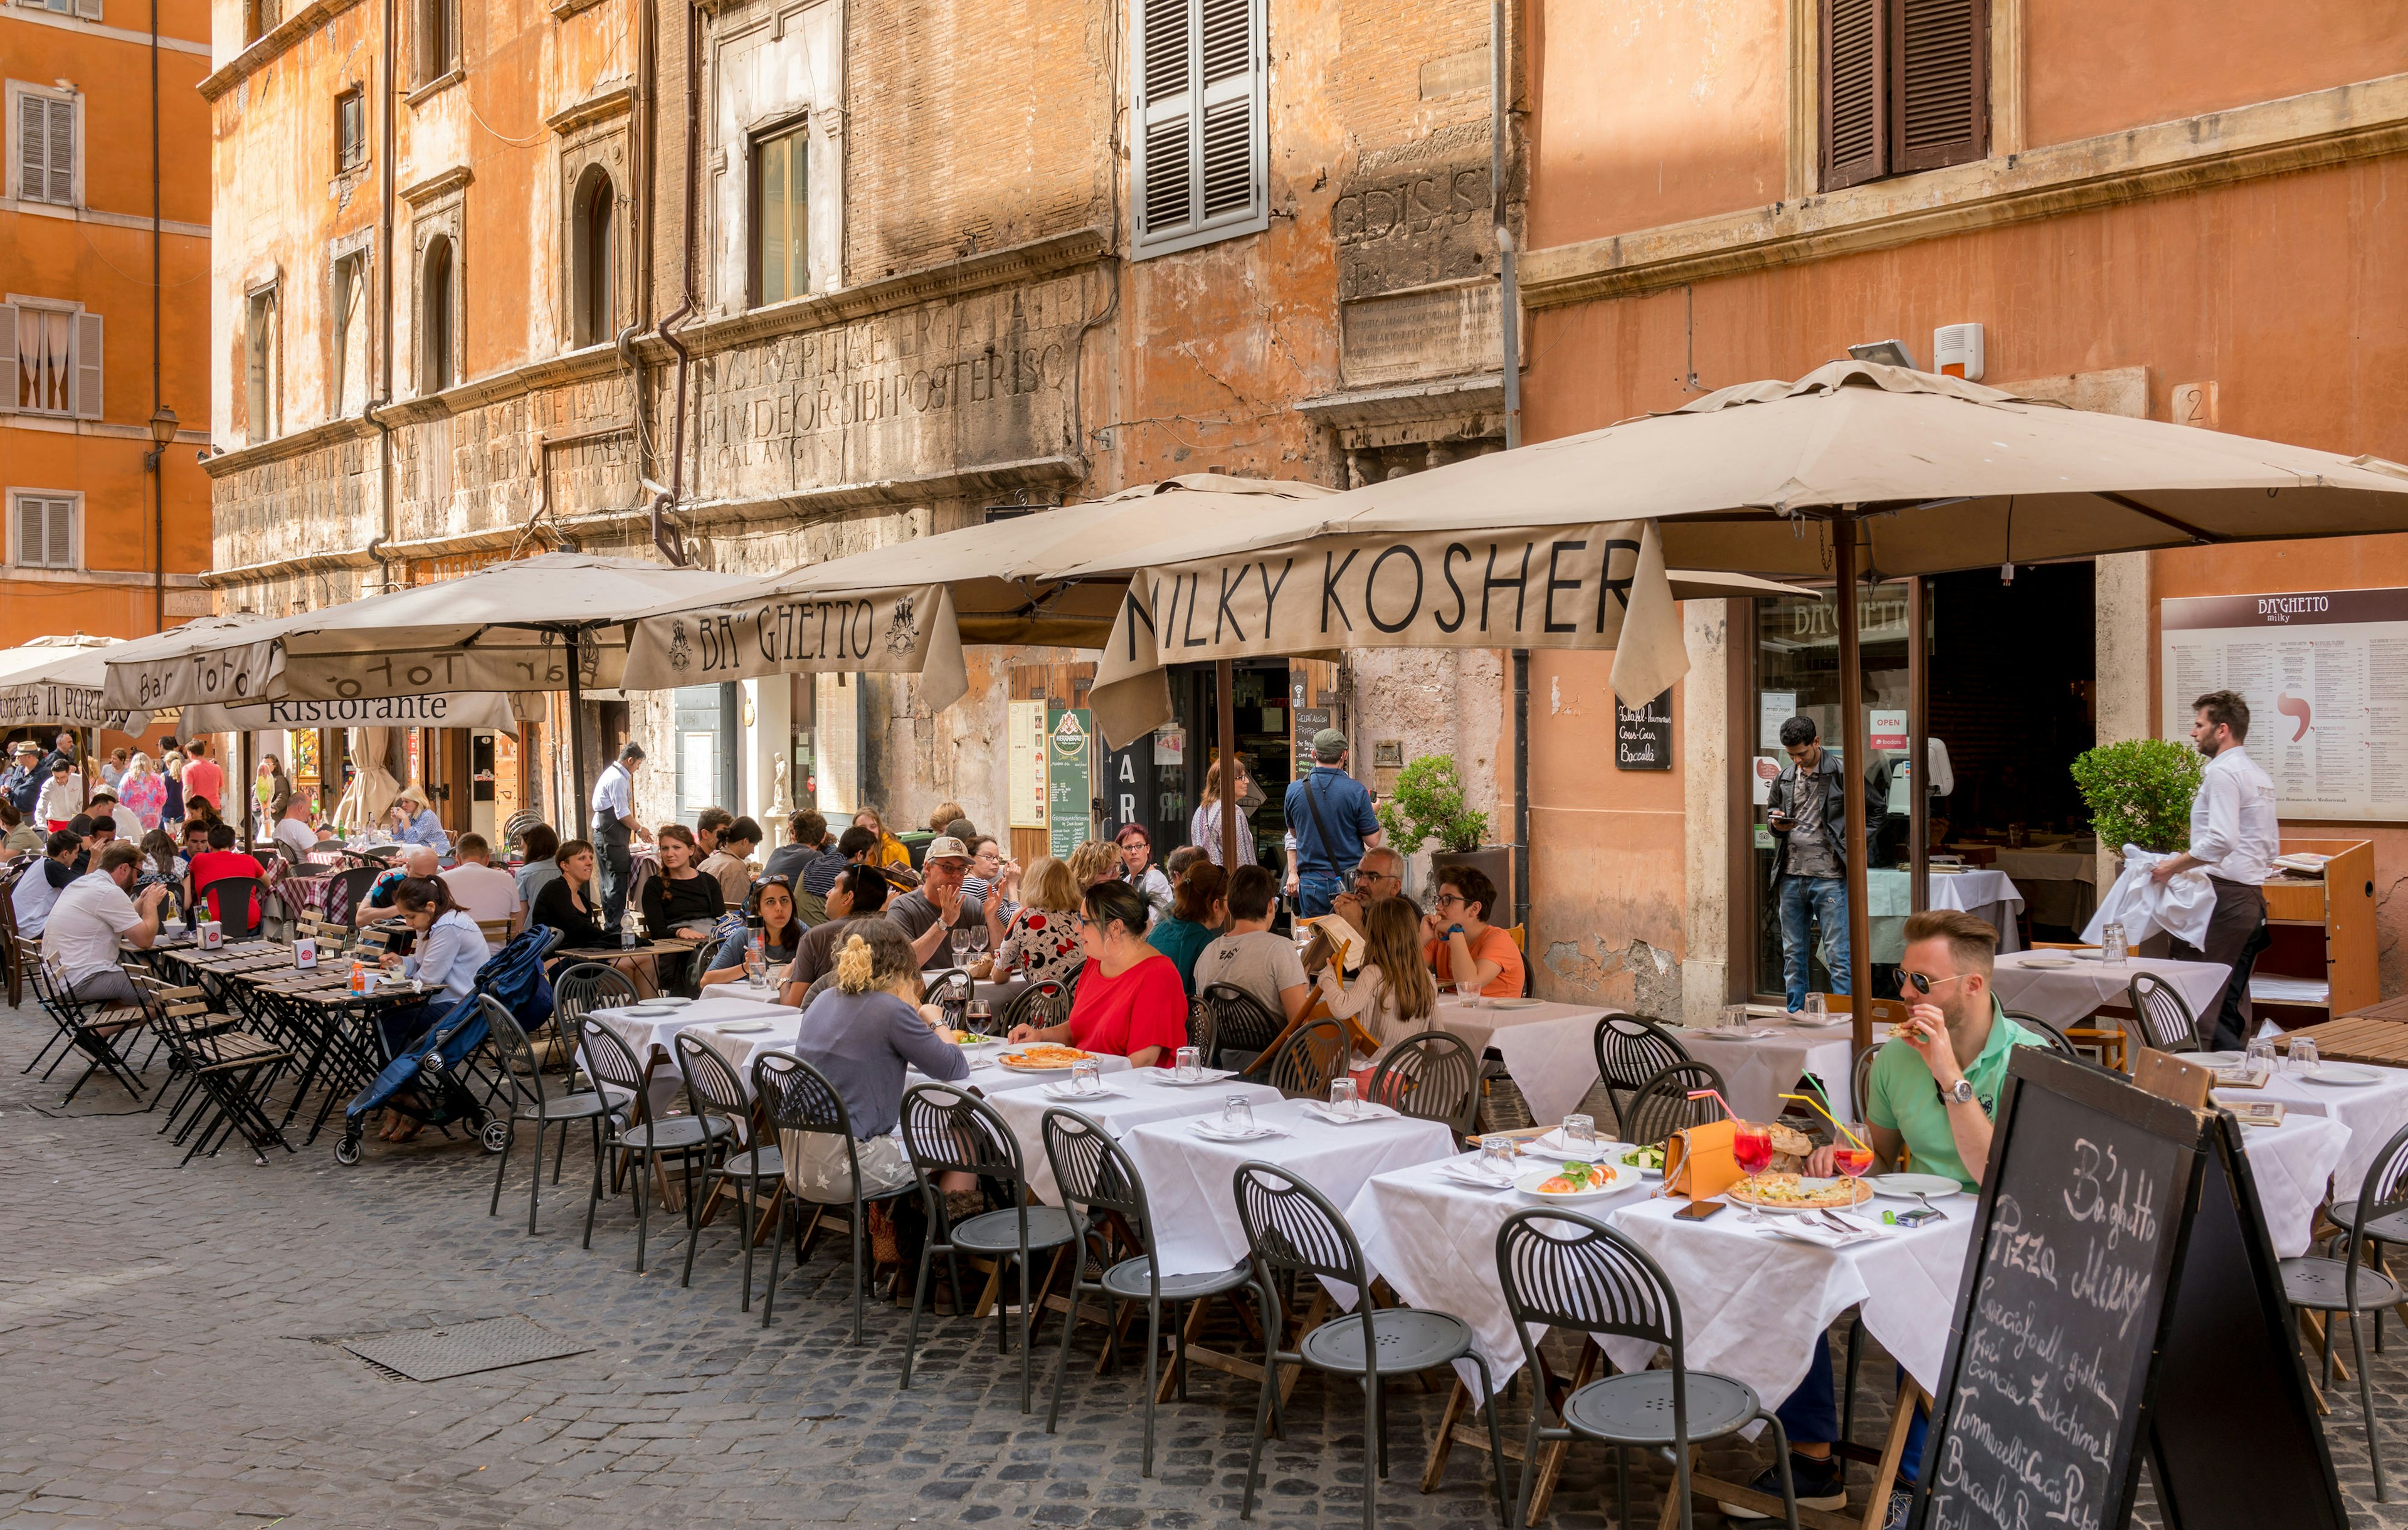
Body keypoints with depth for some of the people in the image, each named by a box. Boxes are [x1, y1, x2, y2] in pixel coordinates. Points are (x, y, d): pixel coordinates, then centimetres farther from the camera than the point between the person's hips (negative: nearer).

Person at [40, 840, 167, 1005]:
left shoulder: (80, 882, 13)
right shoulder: (110, 893, -16)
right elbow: (145, 940, -14)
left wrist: (142, 900, 19)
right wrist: (152, 902, -1)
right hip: (83, 982, -10)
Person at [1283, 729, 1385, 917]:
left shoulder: (1294, 790, -1)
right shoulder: (1356, 791, -9)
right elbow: (1373, 841, -4)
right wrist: (1374, 813, 12)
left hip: (1312, 885, 2)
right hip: (1350, 882, -2)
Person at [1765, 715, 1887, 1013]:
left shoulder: (1841, 773, -5)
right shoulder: (1784, 778, 11)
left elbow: (1876, 809, 4)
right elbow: (1770, 813, 24)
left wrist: (1848, 836, -2)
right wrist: (1777, 824, 1)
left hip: (1829, 877, -5)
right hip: (1791, 877, 5)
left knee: (1838, 955, -3)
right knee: (1792, 954, 11)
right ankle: (1794, 1018, 19)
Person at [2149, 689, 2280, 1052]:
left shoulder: (2223, 772, -11)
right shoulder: (2259, 774, 19)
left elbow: (2221, 841, -22)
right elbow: (2273, 848, 23)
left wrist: (2173, 866, -13)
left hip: (2224, 896, -10)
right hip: (2253, 896, 10)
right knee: (2231, 1000, 11)